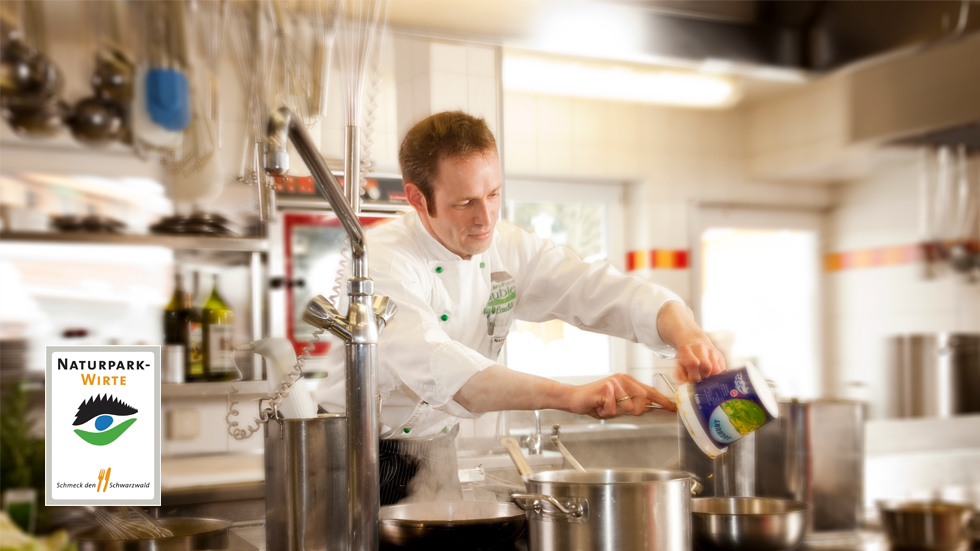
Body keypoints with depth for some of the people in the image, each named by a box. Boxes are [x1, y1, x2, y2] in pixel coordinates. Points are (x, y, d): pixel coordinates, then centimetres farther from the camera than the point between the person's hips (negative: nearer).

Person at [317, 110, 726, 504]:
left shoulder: (511, 250, -3)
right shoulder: (381, 261, -24)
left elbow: (608, 290, -7)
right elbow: (431, 365, -40)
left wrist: (688, 335, -28)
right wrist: (568, 396, -50)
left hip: (436, 457, 5)